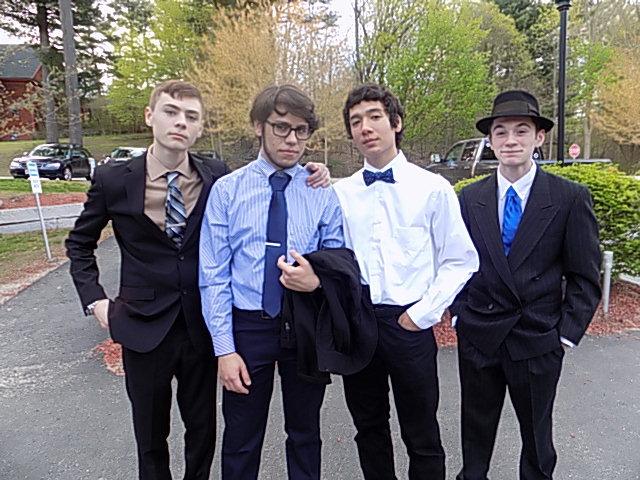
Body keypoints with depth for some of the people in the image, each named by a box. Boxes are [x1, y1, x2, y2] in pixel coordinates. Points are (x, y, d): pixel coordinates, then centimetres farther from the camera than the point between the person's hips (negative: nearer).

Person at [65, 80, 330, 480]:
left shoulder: (218, 177, -6)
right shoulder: (113, 180, -6)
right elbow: (79, 244, 8)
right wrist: (95, 298, -3)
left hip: (202, 325, 1)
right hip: (144, 326, 0)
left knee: (203, 428, 20)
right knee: (151, 435, 19)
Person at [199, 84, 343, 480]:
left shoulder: (323, 193, -2)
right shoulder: (226, 190, -5)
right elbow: (213, 274, -6)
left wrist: (317, 279, -22)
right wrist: (225, 348, -10)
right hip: (247, 326, -1)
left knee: (305, 433, 21)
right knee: (241, 440, 16)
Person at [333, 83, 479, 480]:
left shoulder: (433, 188, -4)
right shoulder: (340, 193, 3)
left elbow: (460, 261, -2)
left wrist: (421, 314, -8)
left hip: (409, 324, -2)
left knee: (421, 434, 12)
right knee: (369, 428, 20)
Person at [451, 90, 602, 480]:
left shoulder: (571, 198, -7)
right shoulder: (470, 198, -1)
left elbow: (585, 278, -4)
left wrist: (568, 333, -7)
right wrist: (459, 312, 1)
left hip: (538, 341, -1)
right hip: (477, 335, 2)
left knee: (537, 433, 19)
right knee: (476, 428, 20)